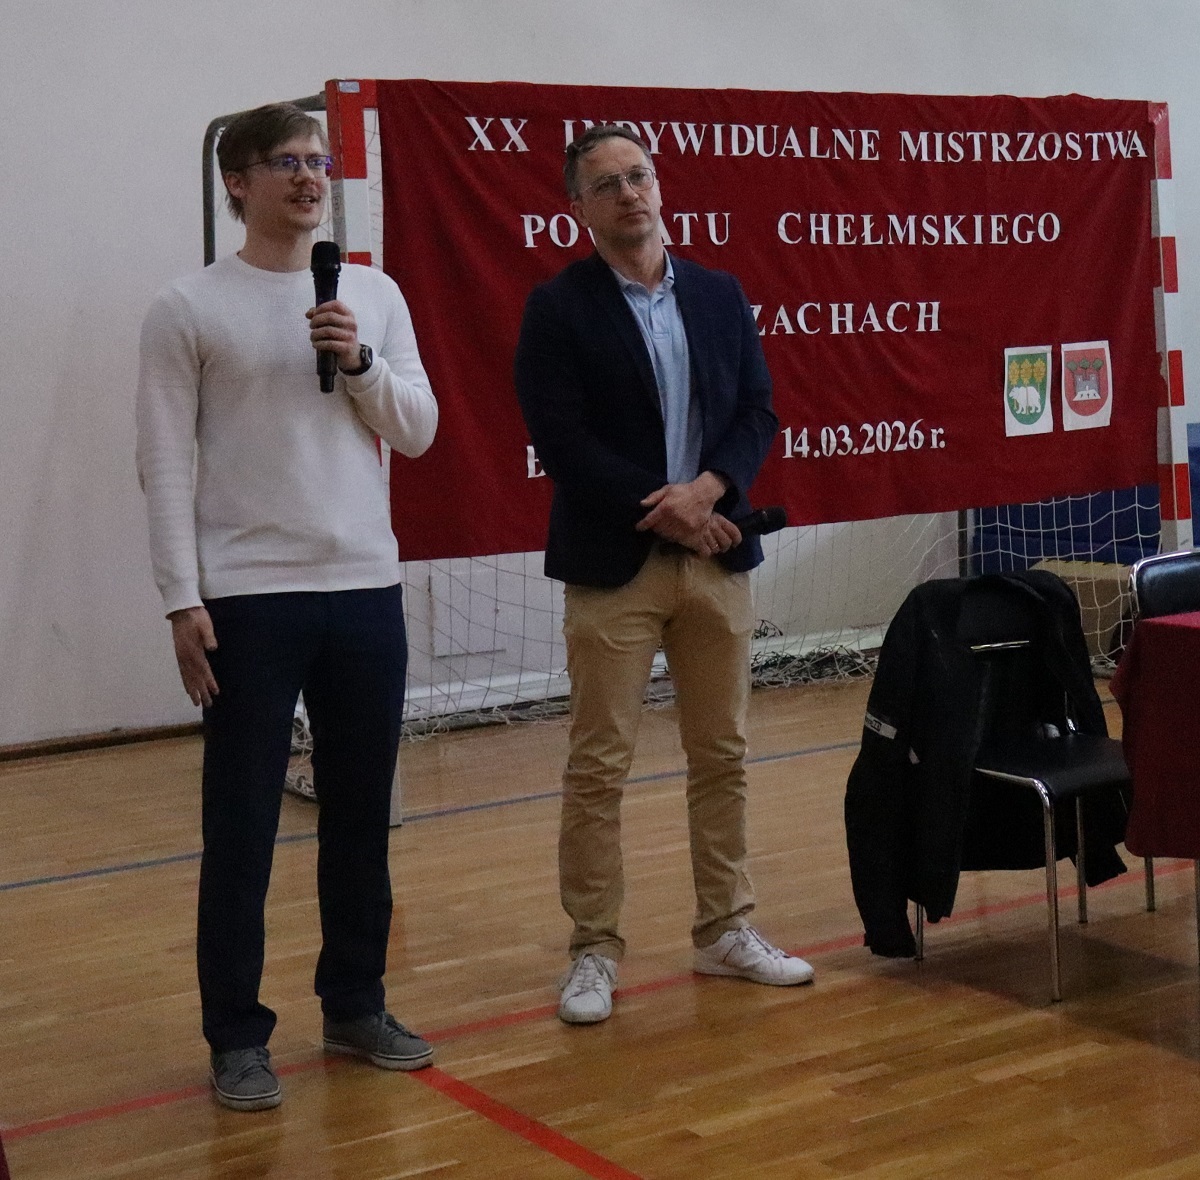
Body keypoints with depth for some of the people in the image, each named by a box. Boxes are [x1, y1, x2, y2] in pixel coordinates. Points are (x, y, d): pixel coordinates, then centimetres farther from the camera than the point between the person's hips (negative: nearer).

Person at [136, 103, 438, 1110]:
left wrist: (361, 361, -9)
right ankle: (238, 1037, 14)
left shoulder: (374, 296, 9)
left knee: (362, 813, 13)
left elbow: (418, 432, 8)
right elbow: (168, 463, -5)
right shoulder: (189, 309, -3)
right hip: (248, 600, -4)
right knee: (243, 826, 2)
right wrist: (182, 600, -11)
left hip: (366, 588, 4)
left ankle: (355, 1005, 27)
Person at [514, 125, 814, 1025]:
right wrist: (662, 511, -15)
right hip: (614, 564, -4)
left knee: (723, 756, 11)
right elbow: (561, 440, -11)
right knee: (599, 767, 0)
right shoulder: (558, 308, -3)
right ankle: (594, 951, 10)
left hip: (716, 556, 4)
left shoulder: (720, 294, 10)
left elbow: (758, 410, 5)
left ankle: (726, 931, 23)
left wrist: (706, 491, -12)